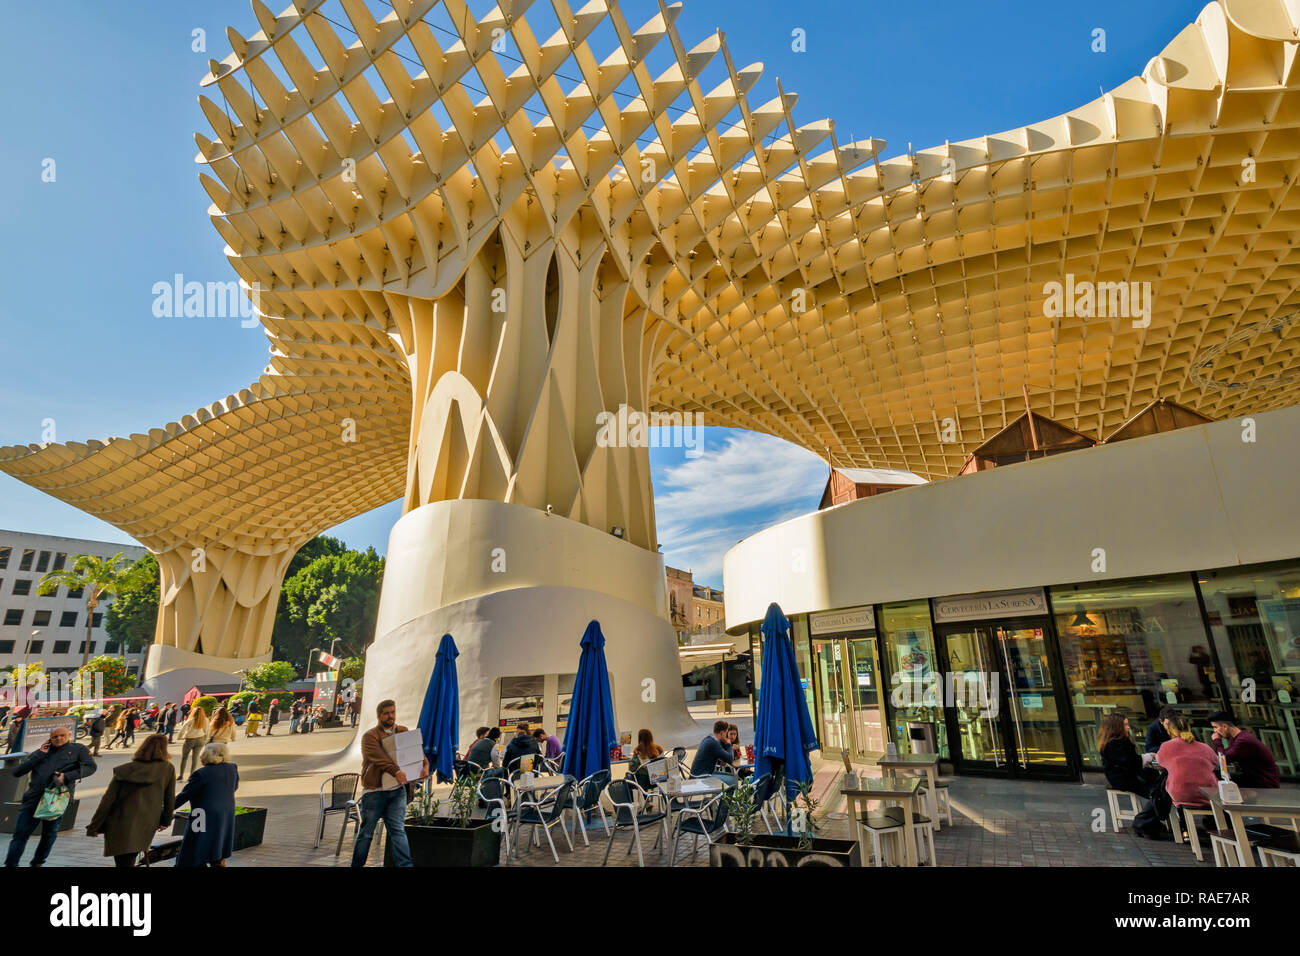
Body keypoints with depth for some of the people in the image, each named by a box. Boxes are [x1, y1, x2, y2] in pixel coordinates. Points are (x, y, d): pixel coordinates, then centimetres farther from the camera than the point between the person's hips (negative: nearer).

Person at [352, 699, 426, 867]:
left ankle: (406, 865, -2)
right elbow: (379, 757, -20)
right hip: (374, 791, -3)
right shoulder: (370, 736, -4)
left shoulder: (404, 732, 12)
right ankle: (357, 864, 24)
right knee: (366, 832, 8)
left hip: (397, 790, 3)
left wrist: (425, 765, -17)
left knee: (398, 831, 0)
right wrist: (396, 771, -36)